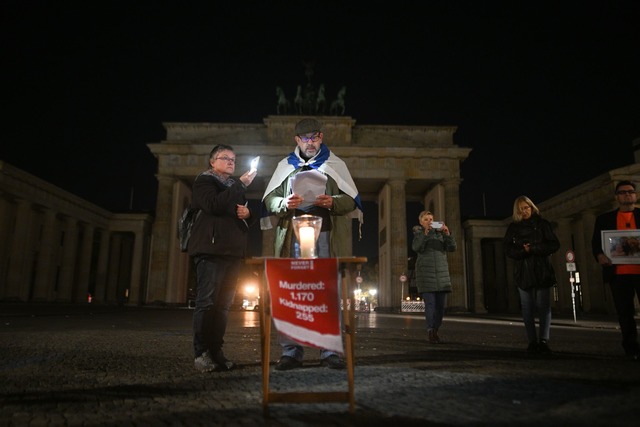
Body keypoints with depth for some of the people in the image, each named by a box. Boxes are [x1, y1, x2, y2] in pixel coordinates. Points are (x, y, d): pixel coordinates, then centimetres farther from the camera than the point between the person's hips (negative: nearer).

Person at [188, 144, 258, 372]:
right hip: (211, 248, -6)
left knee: (223, 304, 3)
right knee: (207, 301, -11)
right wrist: (241, 184, -14)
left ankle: (216, 351, 5)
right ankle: (202, 353, -9)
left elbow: (254, 215, 24)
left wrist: (249, 213, 1)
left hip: (233, 250, 6)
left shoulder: (236, 185, 27)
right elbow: (214, 205, -14)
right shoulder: (204, 180, 7)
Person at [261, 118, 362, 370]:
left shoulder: (335, 164, 14)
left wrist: (333, 202, -13)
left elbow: (351, 200, 8)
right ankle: (291, 351, 8)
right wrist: (284, 204, -11)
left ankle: (330, 350, 8)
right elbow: (269, 200, 11)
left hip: (326, 236, -1)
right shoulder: (285, 166, 17)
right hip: (293, 237, 1)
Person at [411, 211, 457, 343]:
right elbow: (416, 247, -13)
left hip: (441, 272, 3)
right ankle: (430, 331, -11)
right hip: (425, 272, -3)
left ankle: (435, 330, 13)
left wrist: (447, 234, -13)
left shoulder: (440, 232, 13)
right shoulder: (418, 233, 7)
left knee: (441, 304, 1)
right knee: (430, 303, -12)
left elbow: (452, 248, 2)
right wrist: (425, 233, -24)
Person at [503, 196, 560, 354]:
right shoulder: (513, 227, 10)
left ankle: (544, 340, -5)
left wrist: (533, 249, -12)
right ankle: (532, 341, 4)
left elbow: (554, 245, -2)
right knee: (528, 308, 1)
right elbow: (508, 249, 3)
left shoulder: (542, 224, 6)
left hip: (542, 271, -1)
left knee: (543, 306, -6)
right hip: (523, 271, 1)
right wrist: (523, 251, -14)